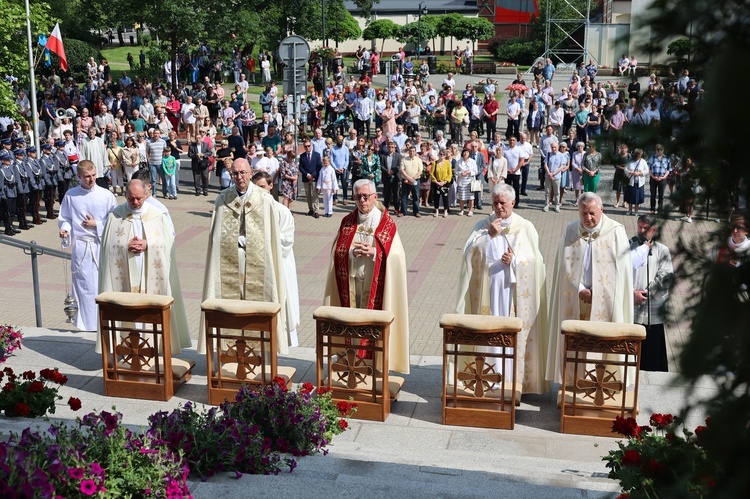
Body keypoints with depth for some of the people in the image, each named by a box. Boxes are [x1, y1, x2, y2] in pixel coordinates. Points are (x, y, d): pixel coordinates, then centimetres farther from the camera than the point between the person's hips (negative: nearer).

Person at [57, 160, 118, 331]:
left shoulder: (106, 195, -3)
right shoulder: (71, 195, 0)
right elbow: (65, 218, 10)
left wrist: (97, 225, -9)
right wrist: (64, 229, -10)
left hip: (101, 245, 0)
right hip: (80, 245, 0)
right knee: (83, 284, 3)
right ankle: (86, 322, 13)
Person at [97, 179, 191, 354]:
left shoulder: (158, 215, 3)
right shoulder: (115, 216, 3)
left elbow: (168, 242, 1)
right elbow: (108, 246, 2)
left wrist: (147, 245, -13)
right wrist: (126, 247, -14)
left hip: (152, 276, 0)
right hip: (124, 276, 0)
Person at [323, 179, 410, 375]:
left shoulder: (387, 223, -3)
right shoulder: (347, 221, 7)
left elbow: (396, 255, -7)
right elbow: (336, 250, 5)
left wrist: (374, 252, -21)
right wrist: (351, 252, -15)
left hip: (375, 285, -3)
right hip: (350, 283, 3)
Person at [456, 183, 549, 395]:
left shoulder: (525, 227, 2)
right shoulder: (482, 225, 5)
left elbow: (534, 259, -1)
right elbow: (469, 252, -5)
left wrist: (514, 260, -17)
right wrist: (488, 235, -15)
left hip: (514, 292, -1)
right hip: (487, 290, 1)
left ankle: (514, 376, 11)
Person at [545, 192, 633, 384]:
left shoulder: (616, 231, -4)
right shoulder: (570, 231, 4)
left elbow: (621, 268, -5)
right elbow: (565, 265, 2)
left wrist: (595, 292, -10)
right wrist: (580, 289, -9)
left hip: (604, 301, -2)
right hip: (574, 301, 2)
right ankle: (572, 381, 14)